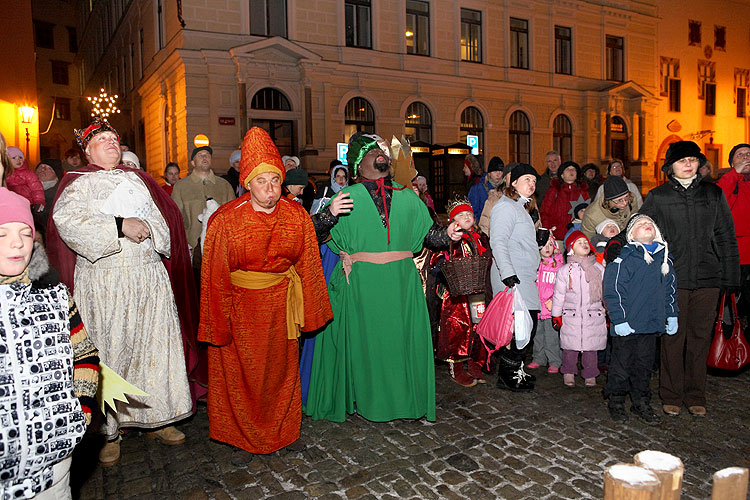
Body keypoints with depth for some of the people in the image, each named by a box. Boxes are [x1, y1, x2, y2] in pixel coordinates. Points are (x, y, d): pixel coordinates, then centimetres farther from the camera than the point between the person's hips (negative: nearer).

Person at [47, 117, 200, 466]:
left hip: (149, 280, 4)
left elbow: (162, 219, 14)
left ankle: (156, 419, 18)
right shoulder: (79, 183, 5)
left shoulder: (137, 179, 18)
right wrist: (119, 226, -20)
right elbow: (66, 220, -14)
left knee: (154, 345, 4)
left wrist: (145, 227, -7)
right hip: (105, 283, -3)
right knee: (111, 351, -1)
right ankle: (109, 431, 12)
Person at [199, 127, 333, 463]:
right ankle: (244, 439, 29)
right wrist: (218, 325, -8)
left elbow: (308, 265, 1)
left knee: (280, 370, 15)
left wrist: (306, 311, 2)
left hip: (280, 305, 2)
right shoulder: (226, 220, -14)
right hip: (240, 306, -2)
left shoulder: (297, 216, -7)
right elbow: (215, 275, -9)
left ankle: (277, 433, 36)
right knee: (241, 374, 8)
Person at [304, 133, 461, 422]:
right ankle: (367, 401, 22)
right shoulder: (348, 196, 4)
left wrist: (448, 234, -4)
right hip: (361, 282, -2)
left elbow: (428, 234, 15)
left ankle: (404, 397, 24)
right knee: (365, 341, 4)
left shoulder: (407, 197, 12)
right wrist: (331, 213, -19)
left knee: (403, 339, 7)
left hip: (402, 282, 3)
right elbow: (314, 235, -1)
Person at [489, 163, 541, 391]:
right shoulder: (506, 207, -9)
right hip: (513, 278, -10)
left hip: (524, 278, 10)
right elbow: (498, 241, -20)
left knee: (528, 325, 9)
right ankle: (506, 376, 1)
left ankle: (516, 370, 21)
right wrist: (507, 272, -26)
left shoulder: (521, 208, 24)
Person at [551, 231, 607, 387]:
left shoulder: (598, 268, 7)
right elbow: (559, 294, 4)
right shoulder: (565, 270, 1)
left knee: (591, 346, 7)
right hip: (571, 315, -1)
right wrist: (556, 315, 3)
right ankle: (568, 373, 21)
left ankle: (590, 374, 22)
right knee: (570, 346, 4)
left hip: (593, 315, 1)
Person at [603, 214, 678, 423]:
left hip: (652, 325, 6)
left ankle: (641, 403, 30)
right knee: (621, 365, 5)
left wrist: (671, 315, 16)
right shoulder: (624, 259, -12)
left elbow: (670, 289, 20)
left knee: (645, 365, 16)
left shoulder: (664, 258, 9)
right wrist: (619, 319, -16)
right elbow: (612, 291, -14)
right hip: (627, 325, -5)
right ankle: (616, 402, 21)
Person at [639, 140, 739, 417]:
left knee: (700, 337, 8)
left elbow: (726, 238, 11)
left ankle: (695, 396, 22)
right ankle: (671, 396, 16)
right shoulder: (657, 197, 3)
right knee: (673, 338, 2)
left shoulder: (714, 194, 10)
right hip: (672, 279, -2)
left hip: (707, 279, 2)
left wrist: (730, 277, 6)